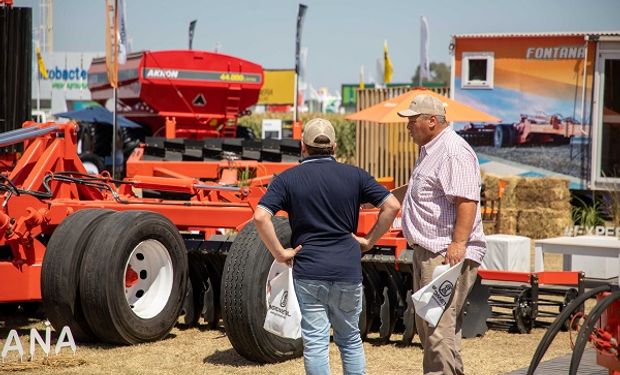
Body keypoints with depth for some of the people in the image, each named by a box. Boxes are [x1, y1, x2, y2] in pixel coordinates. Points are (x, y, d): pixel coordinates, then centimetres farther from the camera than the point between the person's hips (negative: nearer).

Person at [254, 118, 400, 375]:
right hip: (348, 271, 2)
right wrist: (369, 241, 6)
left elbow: (260, 217, -13)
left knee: (315, 341, 3)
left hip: (308, 270, -2)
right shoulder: (354, 175, 3)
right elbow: (391, 205, 0)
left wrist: (280, 253, -5)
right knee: (350, 339, 17)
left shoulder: (287, 179, -1)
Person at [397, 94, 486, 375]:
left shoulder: (454, 152, -15)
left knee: (440, 326, -15)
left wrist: (458, 244, -30)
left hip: (447, 254, -11)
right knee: (426, 324, 15)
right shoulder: (430, 151, 19)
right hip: (427, 251, 11)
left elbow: (466, 201, -24)